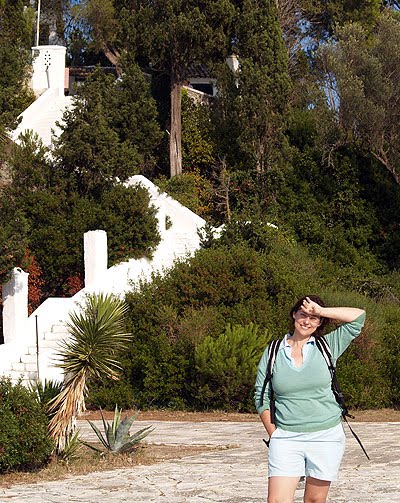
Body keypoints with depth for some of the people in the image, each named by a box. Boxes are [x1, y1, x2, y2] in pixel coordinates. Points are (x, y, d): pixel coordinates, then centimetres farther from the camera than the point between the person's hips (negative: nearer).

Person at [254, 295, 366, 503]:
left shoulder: (326, 347, 5)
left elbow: (358, 316, 0)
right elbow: (261, 397, 8)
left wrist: (321, 311, -4)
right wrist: (273, 434, 2)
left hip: (326, 437, 0)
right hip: (286, 438, 0)